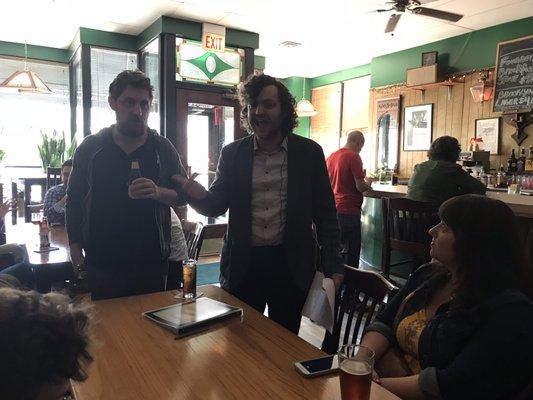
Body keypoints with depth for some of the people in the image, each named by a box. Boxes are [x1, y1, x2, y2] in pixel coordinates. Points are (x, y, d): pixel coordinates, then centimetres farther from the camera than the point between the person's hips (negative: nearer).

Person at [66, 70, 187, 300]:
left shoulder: (163, 149, 1)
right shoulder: (90, 148, 2)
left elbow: (184, 194, 2)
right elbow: (74, 199, 9)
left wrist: (158, 192, -19)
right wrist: (75, 246, 4)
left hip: (151, 261, 0)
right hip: (102, 261, 0)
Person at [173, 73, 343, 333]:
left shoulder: (308, 152, -1)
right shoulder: (232, 154, 2)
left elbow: (324, 212, 2)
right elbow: (216, 206, 4)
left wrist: (332, 265, -2)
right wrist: (199, 195, -19)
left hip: (290, 264, -1)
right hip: (242, 264, 1)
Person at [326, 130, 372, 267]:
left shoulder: (331, 156, 9)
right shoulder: (354, 157, -12)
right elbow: (360, 186, -17)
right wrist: (368, 185, 6)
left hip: (333, 209, 7)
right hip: (349, 211, -7)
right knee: (352, 250, 3)